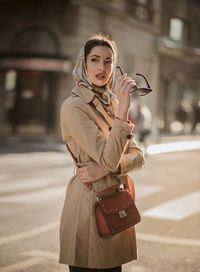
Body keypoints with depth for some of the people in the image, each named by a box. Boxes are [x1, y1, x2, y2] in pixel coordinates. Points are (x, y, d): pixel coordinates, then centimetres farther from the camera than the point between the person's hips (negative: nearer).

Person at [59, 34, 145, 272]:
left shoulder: (111, 103, 11)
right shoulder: (73, 107, -13)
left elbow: (137, 156, 7)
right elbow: (108, 157, -22)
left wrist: (108, 167, -12)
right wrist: (123, 110, -25)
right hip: (88, 204, -7)